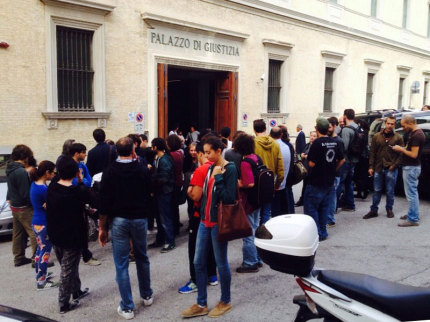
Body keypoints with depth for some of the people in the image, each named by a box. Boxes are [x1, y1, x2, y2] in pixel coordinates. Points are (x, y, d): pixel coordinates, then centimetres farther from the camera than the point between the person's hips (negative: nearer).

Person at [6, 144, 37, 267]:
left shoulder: (9, 169, 7)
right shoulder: (21, 172, -22)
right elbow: (25, 194, -21)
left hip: (14, 205, 9)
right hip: (24, 208, -9)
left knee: (18, 233, 16)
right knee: (34, 232, -2)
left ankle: (19, 258, 25)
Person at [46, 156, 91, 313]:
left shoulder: (51, 188, -8)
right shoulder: (79, 191, -23)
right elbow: (91, 199, -7)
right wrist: (82, 181, 0)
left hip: (55, 236, 6)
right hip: (72, 237, -6)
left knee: (69, 266, 23)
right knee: (68, 270, 8)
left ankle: (76, 292, 42)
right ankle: (64, 304, 20)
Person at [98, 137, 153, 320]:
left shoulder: (110, 172, -6)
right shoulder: (143, 170, -4)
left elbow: (104, 202, -6)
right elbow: (149, 195, 3)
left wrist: (102, 227, 0)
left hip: (119, 220, -2)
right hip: (140, 219, 2)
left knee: (121, 264, 5)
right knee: (142, 258, 20)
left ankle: (127, 307, 11)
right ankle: (147, 295, 34)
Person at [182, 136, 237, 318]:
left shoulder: (230, 169, -13)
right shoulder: (211, 168, 9)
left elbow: (229, 198, -21)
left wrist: (218, 178, -20)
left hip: (218, 222, -7)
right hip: (205, 220, 8)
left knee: (221, 263, 6)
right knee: (198, 262, 9)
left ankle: (225, 302, 26)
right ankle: (201, 305, 22)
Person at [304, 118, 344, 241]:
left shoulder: (317, 143, -18)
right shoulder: (334, 143, 3)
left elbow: (312, 163, -20)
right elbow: (342, 160, 10)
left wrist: (307, 157, 1)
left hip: (316, 183, -7)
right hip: (329, 182, 7)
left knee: (311, 208, 4)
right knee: (324, 208, 17)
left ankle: (317, 234, 4)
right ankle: (323, 233, 23)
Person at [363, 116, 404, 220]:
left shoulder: (398, 138, 1)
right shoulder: (377, 136, 5)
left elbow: (401, 154, 0)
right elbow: (372, 152, 5)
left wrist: (394, 165, -9)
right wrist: (371, 167, 0)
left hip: (391, 169, -1)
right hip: (378, 168, 2)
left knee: (390, 191, 7)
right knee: (377, 190, 7)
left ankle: (389, 209, 23)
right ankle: (373, 210, 15)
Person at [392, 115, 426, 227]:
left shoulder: (416, 135, -20)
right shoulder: (417, 133, 12)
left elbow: (414, 154, -23)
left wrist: (401, 149, -12)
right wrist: (402, 148, 6)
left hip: (411, 167, -11)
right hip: (412, 167, 11)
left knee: (411, 194, -6)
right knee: (413, 193, 19)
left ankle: (413, 219, -1)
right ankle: (413, 214, 30)